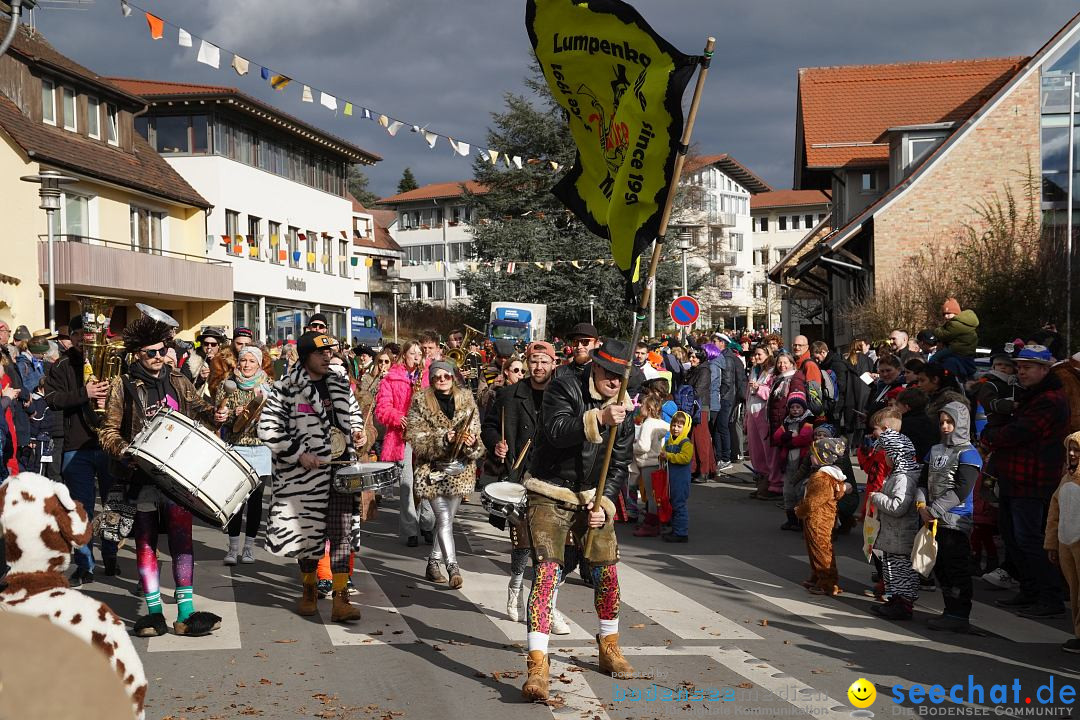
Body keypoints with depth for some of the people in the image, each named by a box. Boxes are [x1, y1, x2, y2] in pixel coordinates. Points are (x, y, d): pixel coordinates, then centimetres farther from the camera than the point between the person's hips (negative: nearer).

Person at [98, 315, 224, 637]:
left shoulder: (177, 380, 9)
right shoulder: (123, 386, 2)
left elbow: (197, 407, 19)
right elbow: (109, 430, 4)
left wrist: (213, 414, -3)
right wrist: (124, 451, -14)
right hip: (143, 475, -1)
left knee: (182, 537, -1)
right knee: (146, 540, 4)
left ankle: (186, 612, 2)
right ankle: (153, 612, 11)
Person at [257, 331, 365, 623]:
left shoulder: (340, 383, 11)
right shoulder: (285, 389, -5)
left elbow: (353, 411, 26)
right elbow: (268, 428, -8)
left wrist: (357, 430, 4)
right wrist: (299, 455, -13)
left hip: (341, 468, 3)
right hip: (307, 472, -3)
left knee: (342, 532, -2)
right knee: (310, 530, 9)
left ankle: (340, 599, -2)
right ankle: (309, 590, 31)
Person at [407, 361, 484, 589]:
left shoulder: (466, 400, 6)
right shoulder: (420, 402, -2)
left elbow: (476, 433, 5)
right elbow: (415, 437, -9)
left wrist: (471, 442, -18)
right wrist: (443, 439, -21)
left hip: (460, 469, 3)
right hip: (432, 468, -3)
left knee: (446, 518, 9)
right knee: (444, 519, -11)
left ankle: (433, 563, 24)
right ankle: (453, 567, -11)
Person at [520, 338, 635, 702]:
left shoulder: (623, 409, 4)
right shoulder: (564, 388, -11)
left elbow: (620, 465, 5)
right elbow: (556, 431, -28)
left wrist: (604, 504, -8)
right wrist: (599, 419, -41)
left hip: (593, 497, 5)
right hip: (550, 495, -5)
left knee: (607, 572, 9)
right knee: (547, 571, -17)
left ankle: (609, 649, 32)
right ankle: (538, 667, -18)